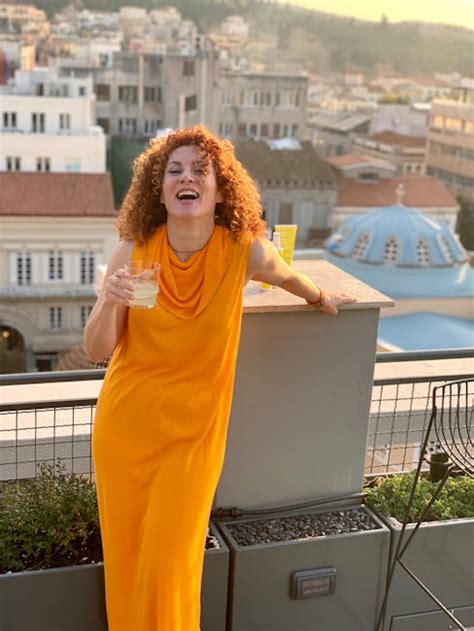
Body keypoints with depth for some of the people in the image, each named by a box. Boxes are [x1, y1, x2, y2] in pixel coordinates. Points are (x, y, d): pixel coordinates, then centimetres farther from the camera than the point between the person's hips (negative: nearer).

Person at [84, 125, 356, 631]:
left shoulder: (245, 251, -13)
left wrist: (320, 298, 31)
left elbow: (285, 275, 12)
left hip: (193, 432, -1)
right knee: (125, 557, 12)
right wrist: (109, 302, -25)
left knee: (170, 564, -4)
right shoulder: (133, 251, -10)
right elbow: (97, 351, -5)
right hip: (125, 424, 2)